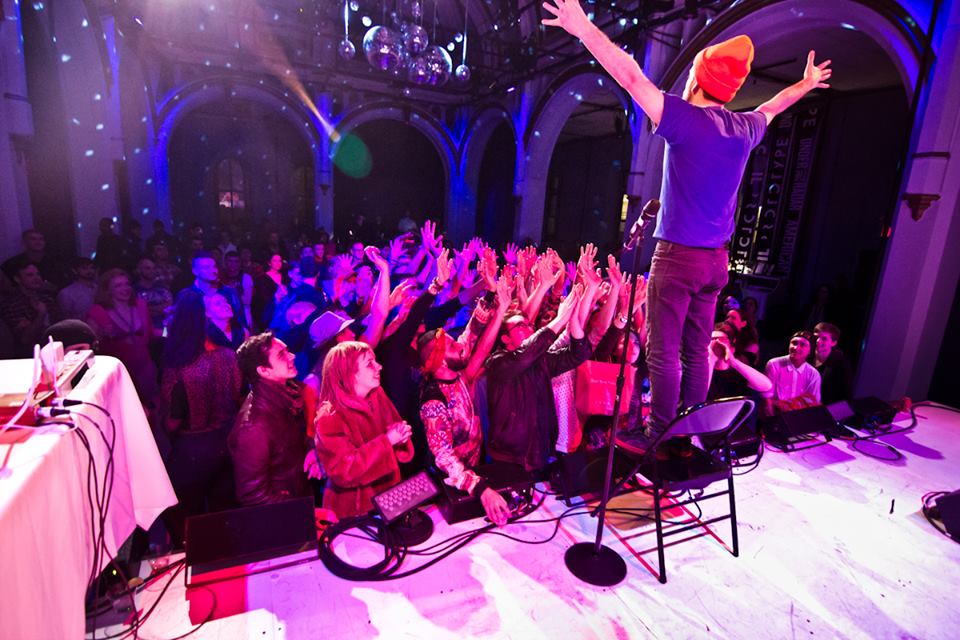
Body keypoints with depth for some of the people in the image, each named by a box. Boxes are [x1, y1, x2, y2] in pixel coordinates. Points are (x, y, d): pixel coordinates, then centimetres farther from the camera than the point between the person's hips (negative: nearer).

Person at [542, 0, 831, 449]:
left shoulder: (687, 120, -10)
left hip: (678, 256, -7)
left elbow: (631, 77, -13)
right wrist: (806, 84, 54)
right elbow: (773, 107, 32)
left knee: (663, 353, -1)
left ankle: (660, 436, 6)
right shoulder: (745, 128, 10)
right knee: (696, 353, 13)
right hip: (716, 259, 7)